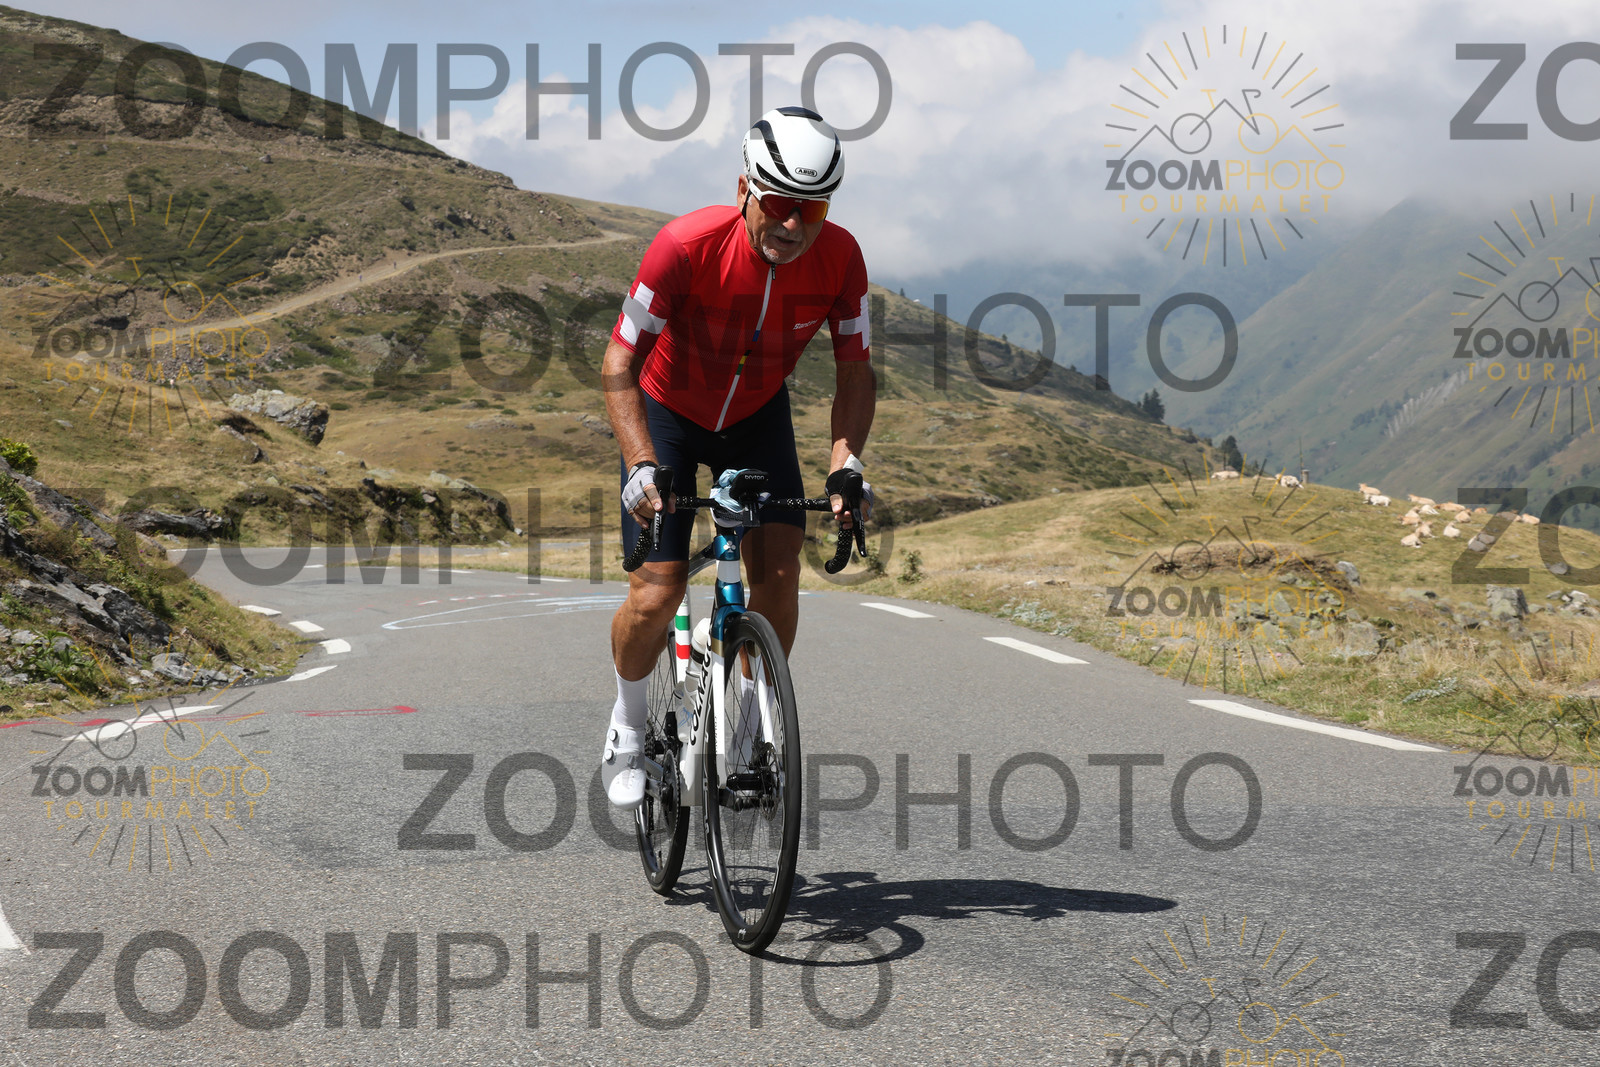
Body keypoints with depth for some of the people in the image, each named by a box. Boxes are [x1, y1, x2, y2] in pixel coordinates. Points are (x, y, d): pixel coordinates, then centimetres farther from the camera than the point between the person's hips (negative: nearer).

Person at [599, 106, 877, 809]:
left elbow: (855, 370, -14)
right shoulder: (687, 245, -34)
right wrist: (642, 465, -39)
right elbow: (619, 366, -27)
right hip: (668, 413, -3)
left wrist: (845, 466, -29)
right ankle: (628, 728, 17)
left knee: (779, 571, -15)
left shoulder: (839, 257, -24)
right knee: (656, 597, -11)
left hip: (757, 416, 3)